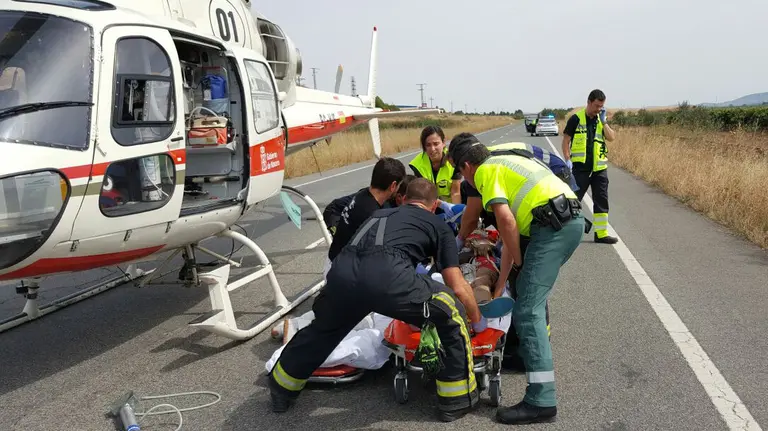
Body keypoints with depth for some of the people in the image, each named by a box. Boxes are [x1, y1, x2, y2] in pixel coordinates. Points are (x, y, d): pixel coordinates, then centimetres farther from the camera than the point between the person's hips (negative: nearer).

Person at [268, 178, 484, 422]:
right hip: (387, 275, -5)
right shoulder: (438, 225, 28)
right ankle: (457, 401, 25)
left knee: (321, 331, 34)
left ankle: (281, 392, 53)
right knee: (452, 314, 20)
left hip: (342, 272, 5)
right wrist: (478, 321, 42)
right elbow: (458, 287, 22)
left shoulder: (380, 214, 40)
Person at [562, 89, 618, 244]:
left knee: (602, 201, 6)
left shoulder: (601, 120, 9)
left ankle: (601, 234, 14)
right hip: (580, 168, -5)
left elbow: (611, 138, -3)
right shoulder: (576, 119, -4)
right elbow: (566, 141, -4)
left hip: (599, 168, 5)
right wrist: (567, 160, -14)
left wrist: (603, 121, -10)